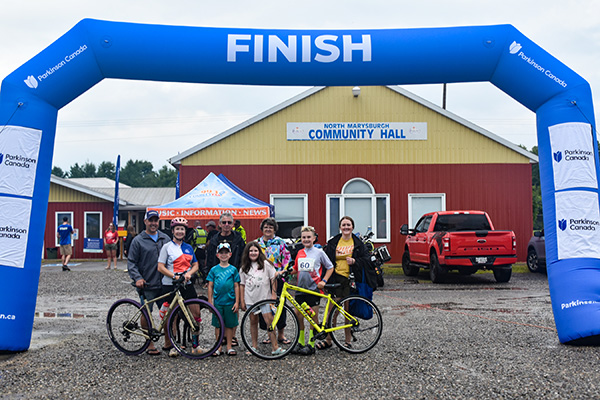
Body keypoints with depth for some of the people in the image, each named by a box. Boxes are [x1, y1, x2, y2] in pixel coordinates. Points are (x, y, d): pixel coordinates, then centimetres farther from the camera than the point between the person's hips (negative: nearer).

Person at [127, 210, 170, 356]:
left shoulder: (165, 239, 12)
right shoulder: (138, 240, 1)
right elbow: (131, 262, -2)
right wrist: (137, 278, -16)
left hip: (164, 284, 3)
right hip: (146, 285, -3)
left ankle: (168, 342, 17)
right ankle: (150, 344, 12)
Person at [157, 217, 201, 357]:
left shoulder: (189, 248, 13)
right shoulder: (167, 247, -1)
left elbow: (195, 265, 14)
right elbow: (160, 267, -7)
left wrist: (189, 273, -7)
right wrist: (174, 276, -18)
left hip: (187, 284, 4)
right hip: (170, 286, -4)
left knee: (196, 313, 0)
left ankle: (195, 345, 11)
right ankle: (171, 346, 15)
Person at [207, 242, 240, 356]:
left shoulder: (233, 269, 2)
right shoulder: (214, 269, 3)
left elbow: (236, 286, 3)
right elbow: (210, 286, 5)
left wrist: (237, 302, -1)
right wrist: (210, 302, 1)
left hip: (230, 301, 0)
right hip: (217, 302, 1)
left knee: (229, 325, 6)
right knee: (218, 325, 7)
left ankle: (229, 346, 16)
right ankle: (219, 346, 17)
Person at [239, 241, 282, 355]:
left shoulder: (265, 264, 1)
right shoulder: (244, 268, 9)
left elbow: (273, 279, 3)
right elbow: (242, 285, 10)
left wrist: (274, 293, -3)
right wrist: (242, 301, 7)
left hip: (264, 298, -3)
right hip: (250, 299, 3)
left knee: (270, 321, -10)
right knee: (253, 322, 8)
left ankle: (274, 347, -10)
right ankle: (254, 346, 16)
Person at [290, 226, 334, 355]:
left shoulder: (319, 252, -1)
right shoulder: (300, 253, 11)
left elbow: (330, 267, 5)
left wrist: (324, 281, -5)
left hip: (314, 288, -4)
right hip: (300, 288, 4)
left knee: (313, 316, 0)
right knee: (298, 315, 3)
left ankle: (311, 345, 8)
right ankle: (301, 342, 16)